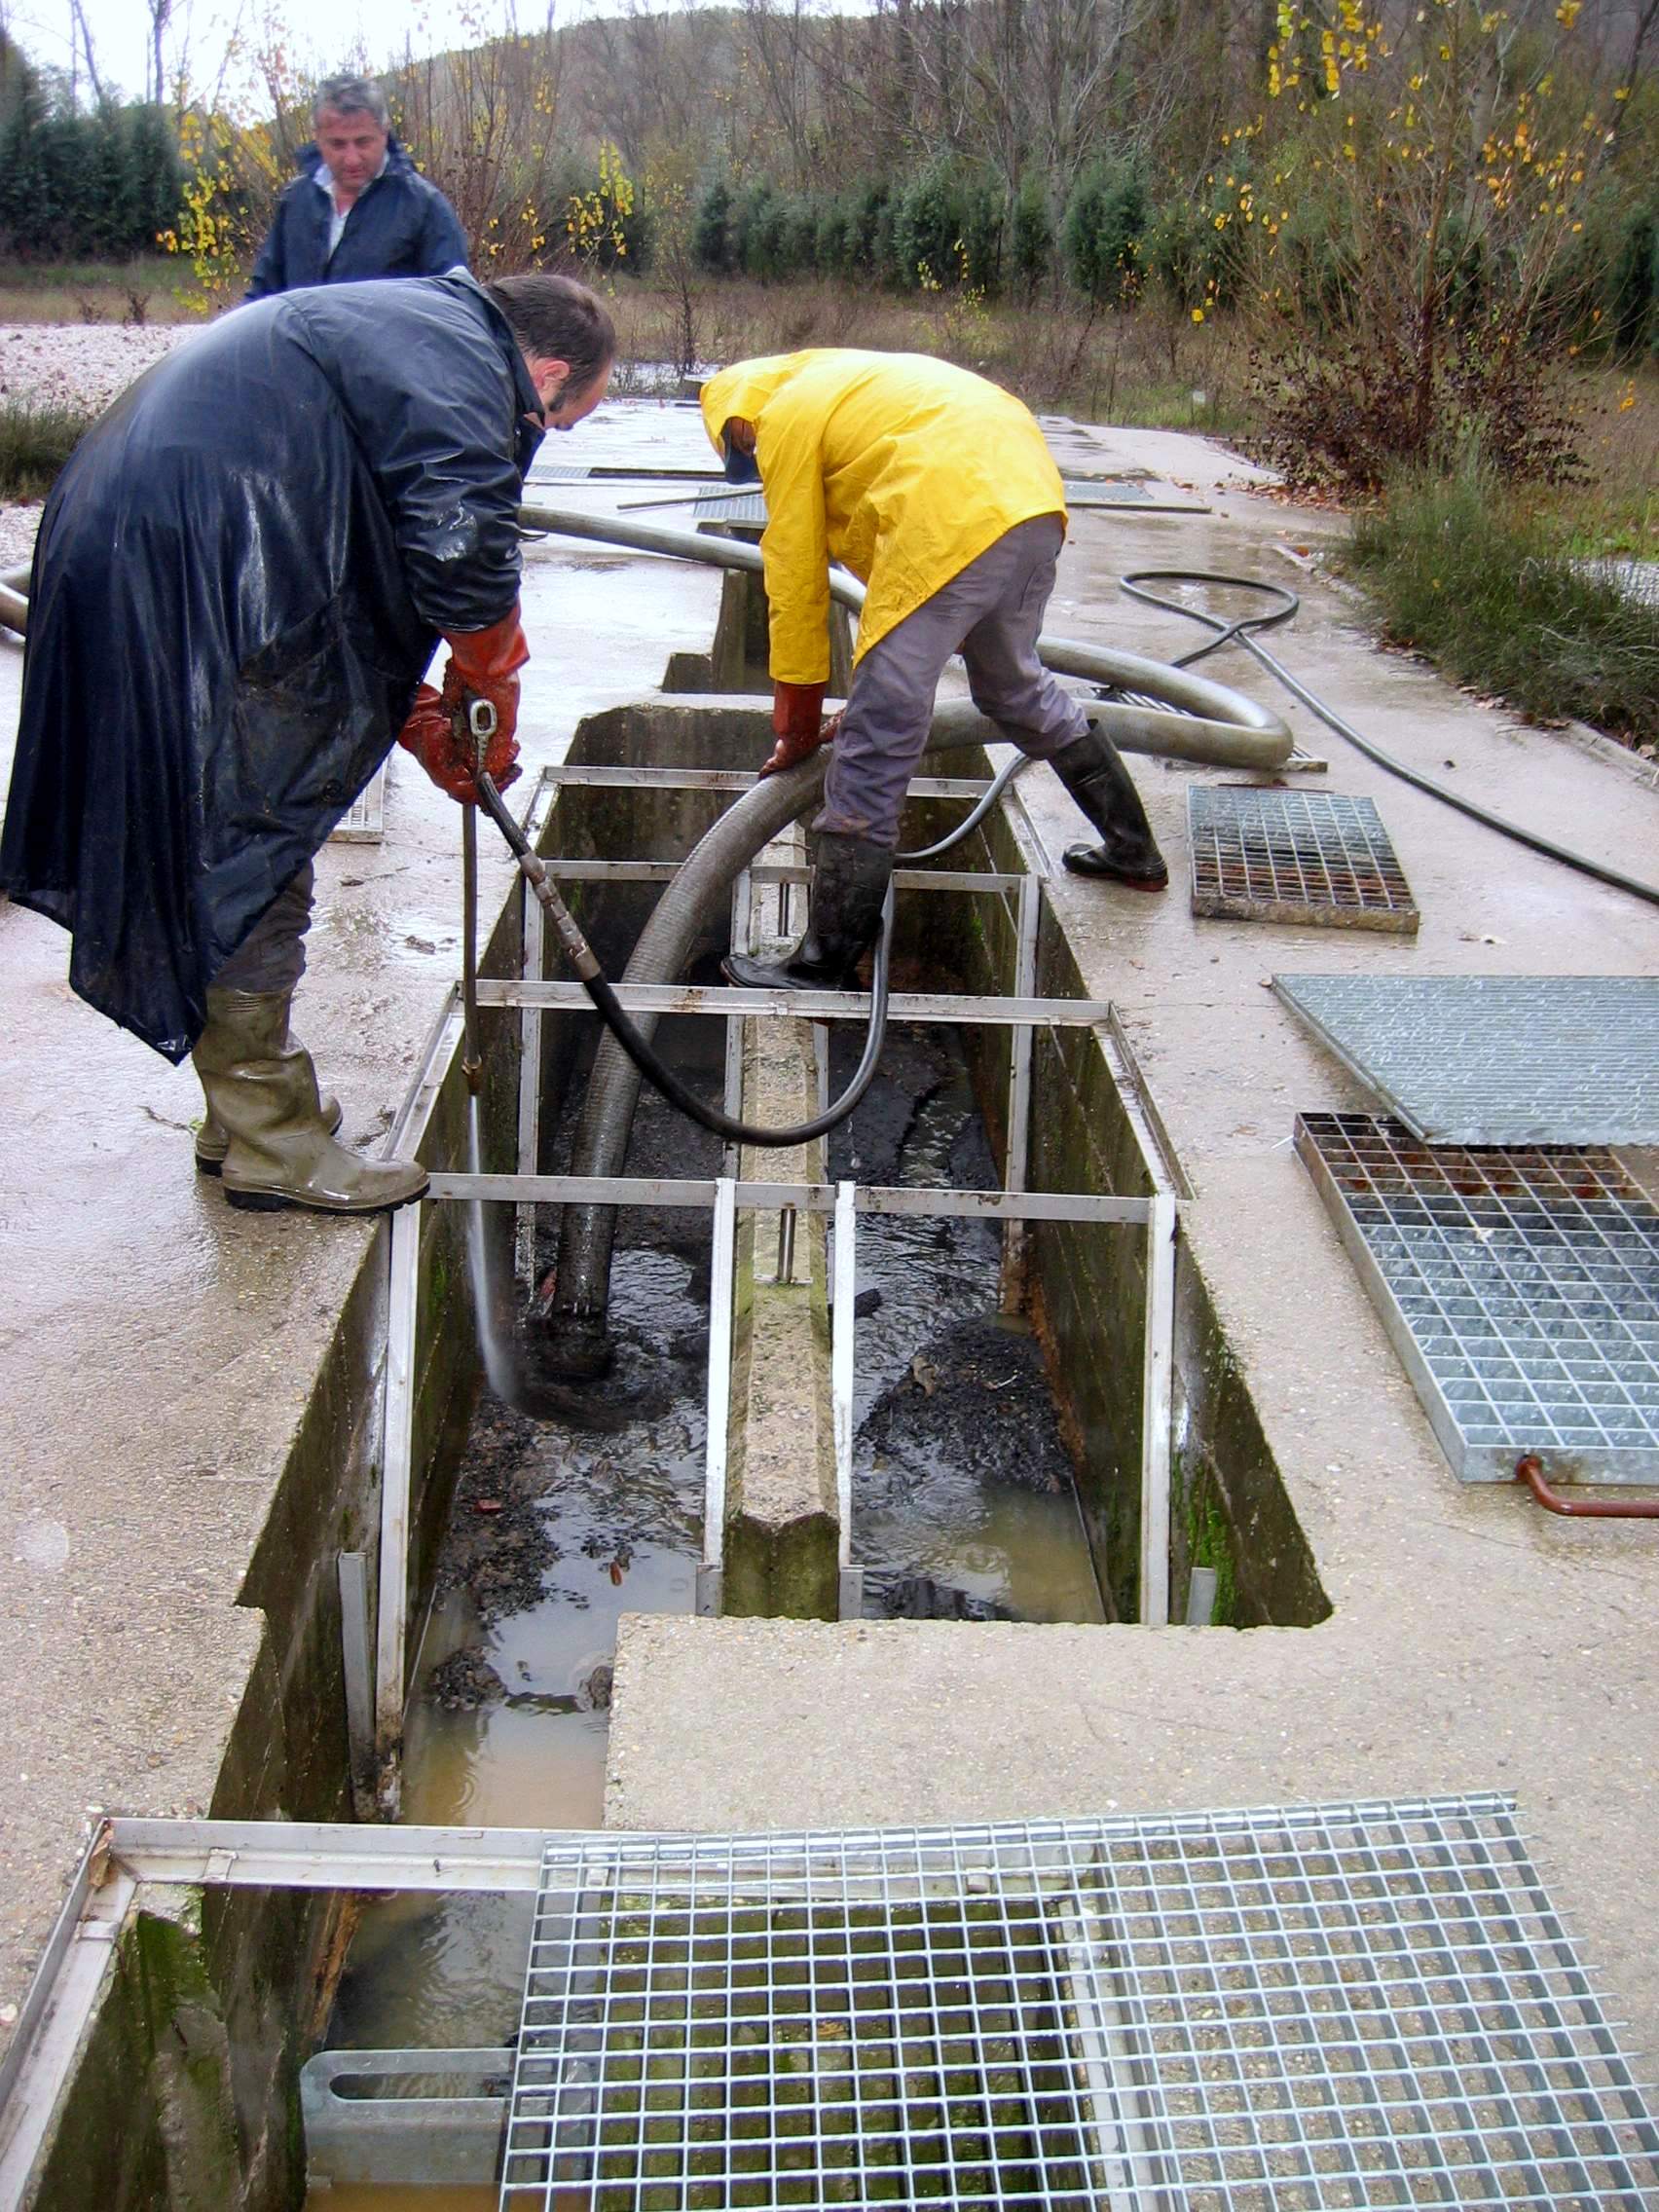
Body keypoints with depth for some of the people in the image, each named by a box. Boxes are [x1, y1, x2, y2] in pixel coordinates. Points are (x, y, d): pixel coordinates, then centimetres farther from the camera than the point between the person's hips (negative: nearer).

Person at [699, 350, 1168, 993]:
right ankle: (1133, 851, 45)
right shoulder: (850, 382, 34)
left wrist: (796, 726, 16)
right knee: (1017, 688, 32)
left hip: (954, 527, -9)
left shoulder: (786, 417, 8)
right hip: (1038, 504, 9)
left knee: (873, 755, -3)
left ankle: (823, 969, 2)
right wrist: (883, 691, 38)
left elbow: (796, 583, 7)